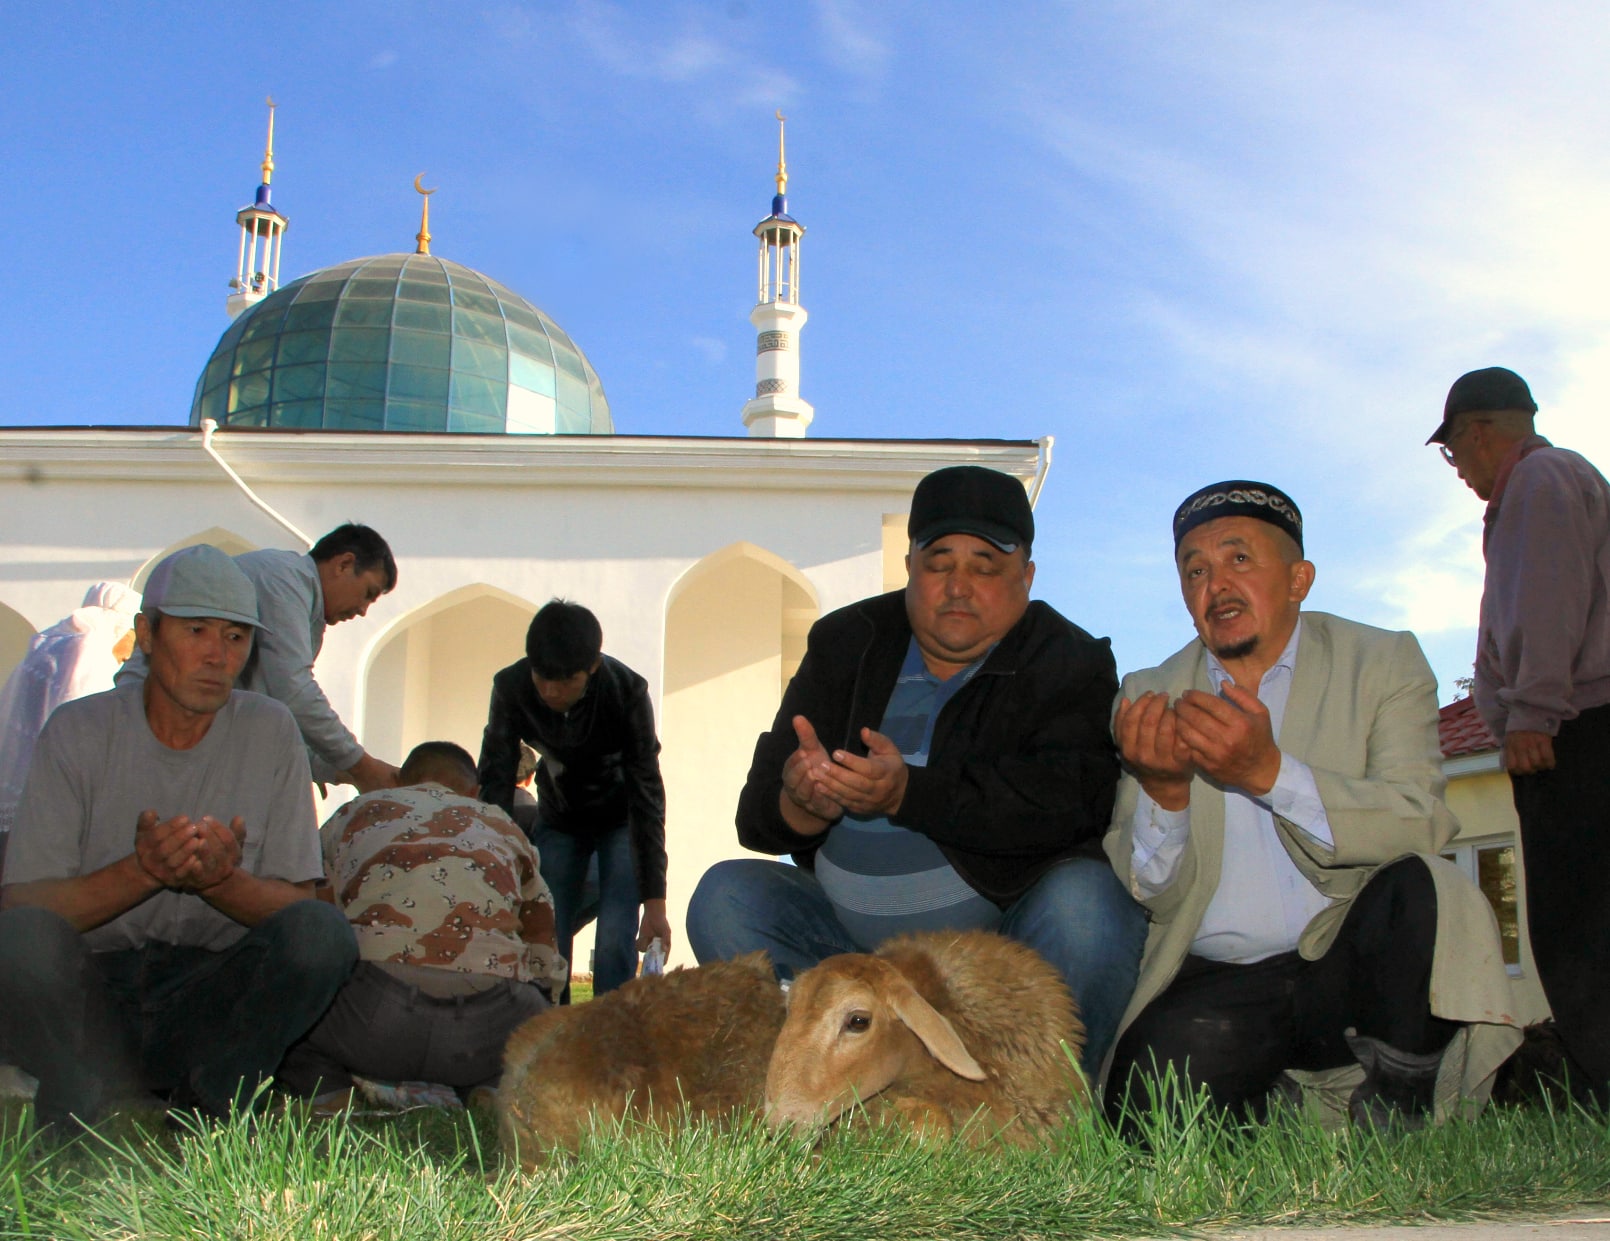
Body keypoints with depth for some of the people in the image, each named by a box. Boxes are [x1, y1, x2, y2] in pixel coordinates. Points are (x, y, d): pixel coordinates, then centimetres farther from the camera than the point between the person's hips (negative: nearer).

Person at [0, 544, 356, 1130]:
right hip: (90, 991, -1)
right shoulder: (77, 731, -2)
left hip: (211, 1000, 1)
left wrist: (220, 880, -23)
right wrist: (142, 871, -26)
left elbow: (298, 904, -1)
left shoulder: (270, 734, 1)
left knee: (323, 932, -28)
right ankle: (102, 1107, -6)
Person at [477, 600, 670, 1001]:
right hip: (558, 819, 2)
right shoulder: (511, 688, -23)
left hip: (620, 819, -2)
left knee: (614, 941, -15)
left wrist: (655, 902, -31)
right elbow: (494, 786, -22)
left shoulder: (627, 691, -30)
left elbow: (646, 797, -28)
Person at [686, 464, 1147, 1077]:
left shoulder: (1070, 663, -4)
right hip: (856, 943, 4)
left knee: (1083, 902, -32)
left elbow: (1068, 801, -25)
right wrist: (802, 799, -28)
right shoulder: (845, 643, 6)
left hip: (1019, 936, -3)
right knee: (727, 897, -14)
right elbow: (757, 812, -2)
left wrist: (909, 793, -35)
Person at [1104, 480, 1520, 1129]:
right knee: (1146, 1099, -28)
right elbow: (1154, 896, 1)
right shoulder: (1151, 697, 7)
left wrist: (1270, 772, -28)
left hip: (1348, 963, -1)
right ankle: (1270, 1111, 7)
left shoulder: (1384, 664, 2)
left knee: (1424, 885, -30)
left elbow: (1422, 827, -15)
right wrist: (1165, 790, -20)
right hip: (1216, 985, 1)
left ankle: (1395, 1112, -6)